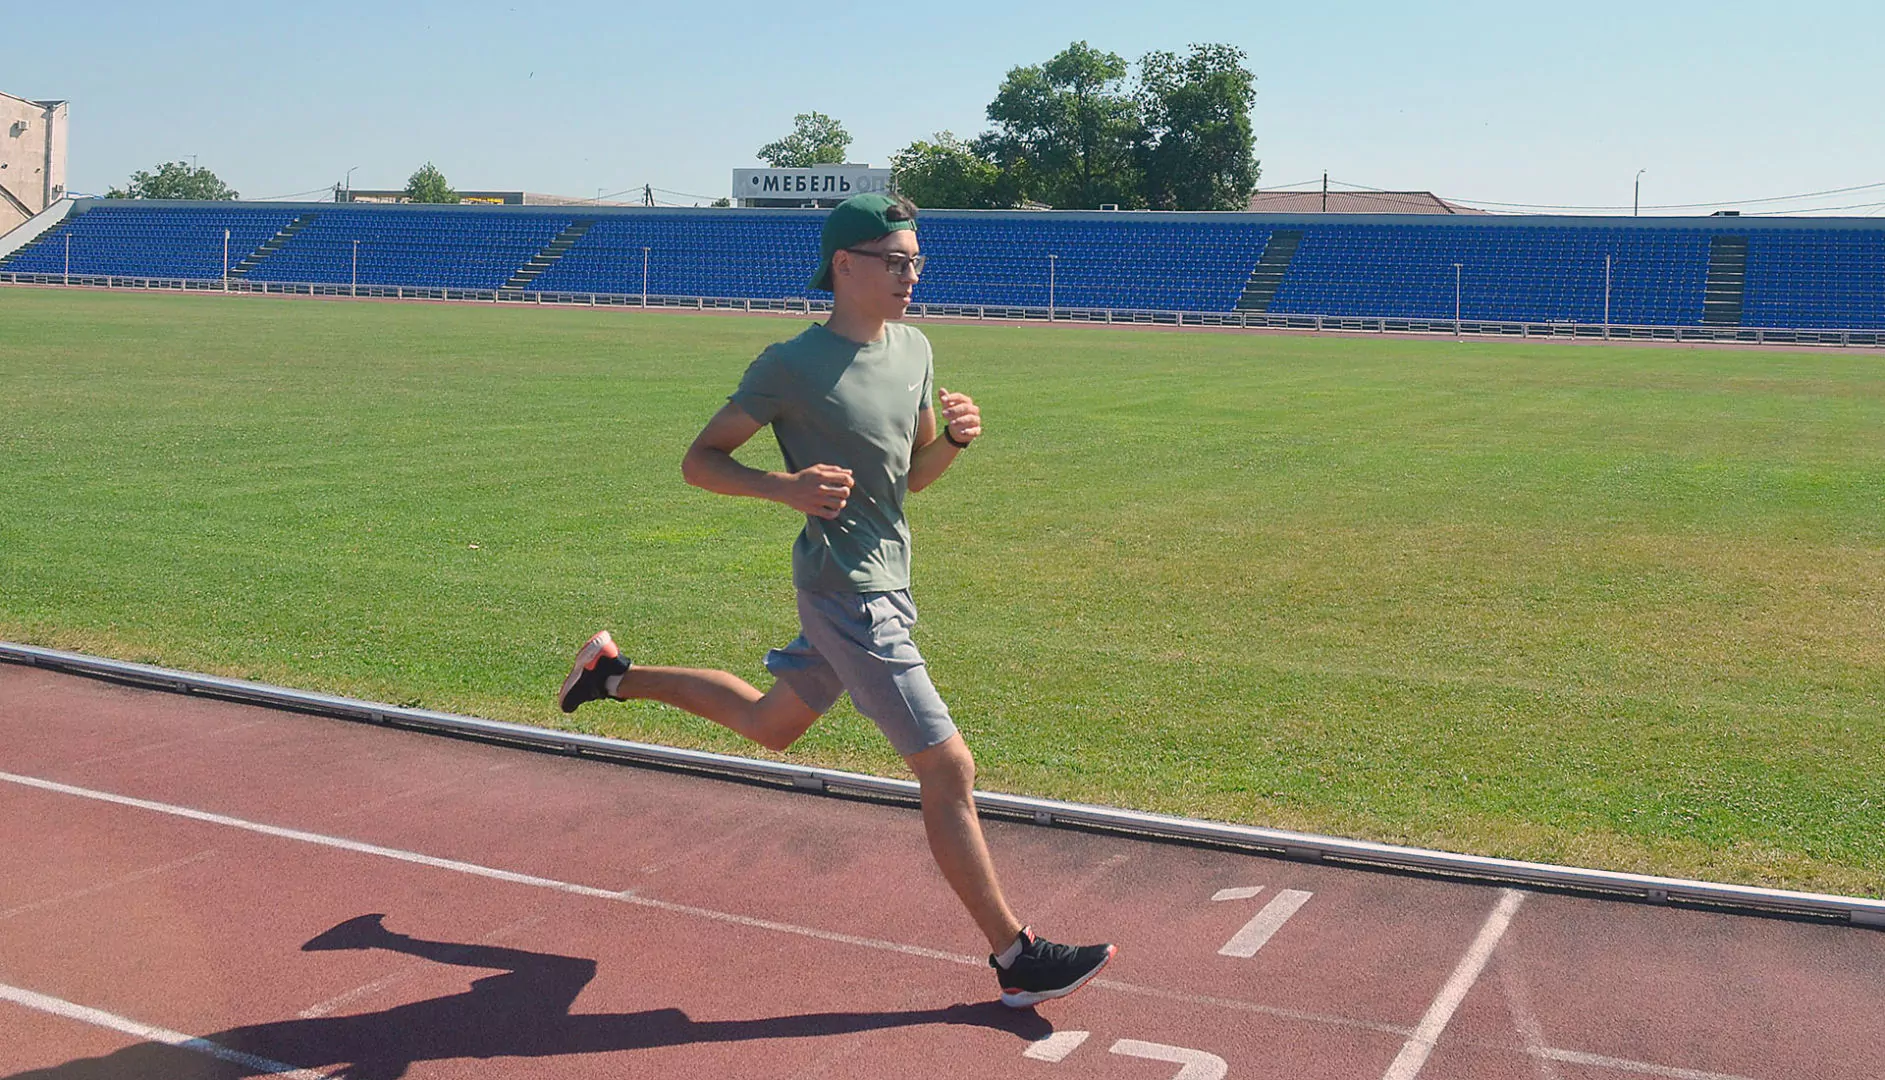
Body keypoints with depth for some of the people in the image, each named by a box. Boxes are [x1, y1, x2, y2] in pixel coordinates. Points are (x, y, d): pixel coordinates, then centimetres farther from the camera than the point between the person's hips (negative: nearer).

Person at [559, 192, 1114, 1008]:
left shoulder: (914, 349, 8)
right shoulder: (792, 366, -15)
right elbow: (699, 460, -9)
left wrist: (954, 437, -5)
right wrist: (784, 487, -26)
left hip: (887, 585, 9)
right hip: (847, 594, -9)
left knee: (770, 725, 26)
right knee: (948, 769, -7)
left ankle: (617, 674, 42)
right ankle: (1016, 959, 4)